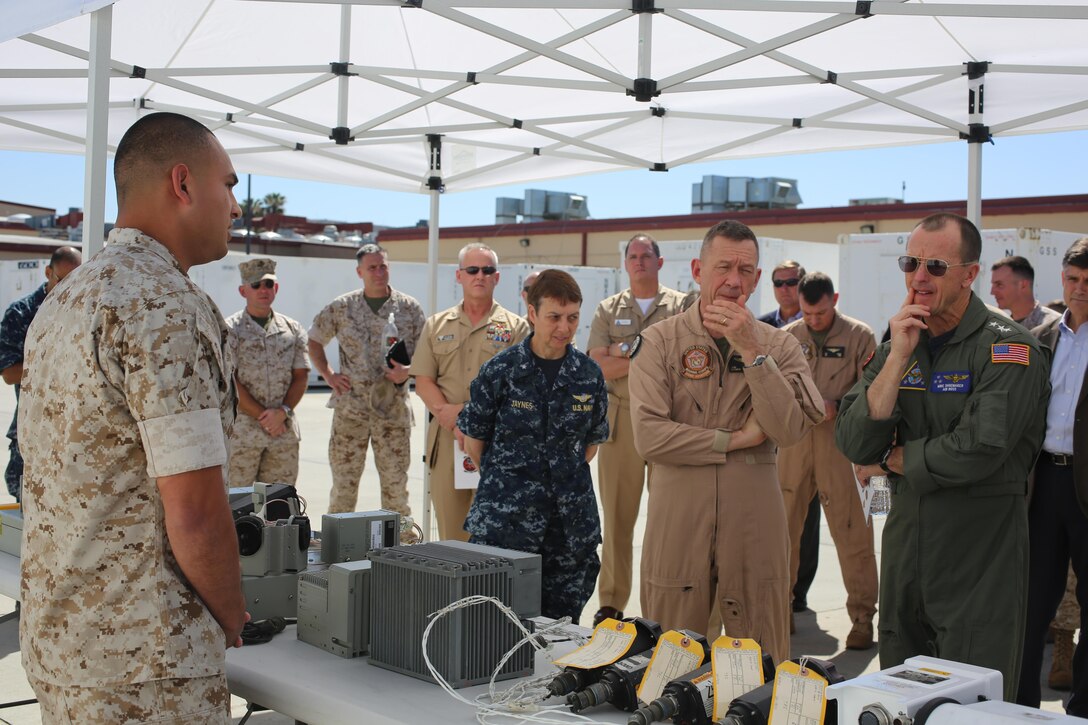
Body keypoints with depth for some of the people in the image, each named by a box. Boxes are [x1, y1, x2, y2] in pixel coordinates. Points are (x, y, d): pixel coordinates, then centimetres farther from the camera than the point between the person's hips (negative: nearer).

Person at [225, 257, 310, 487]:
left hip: (284, 429, 4)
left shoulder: (292, 329, 10)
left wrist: (283, 411, -9)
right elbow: (228, 381, -8)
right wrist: (263, 416, -11)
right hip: (242, 431, -4)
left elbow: (301, 376, 8)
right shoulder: (230, 329, -2)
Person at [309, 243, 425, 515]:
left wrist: (407, 371, -11)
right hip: (350, 408, 0)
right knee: (343, 480, 4)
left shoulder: (410, 308, 4)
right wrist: (328, 375, 5)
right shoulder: (341, 307, 5)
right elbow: (314, 340, 16)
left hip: (394, 408, 0)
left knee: (396, 482, 4)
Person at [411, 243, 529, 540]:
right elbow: (423, 380, 8)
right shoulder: (436, 325, 14)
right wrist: (446, 411, -10)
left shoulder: (515, 327, 6)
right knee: (450, 532, 8)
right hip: (447, 437, 3)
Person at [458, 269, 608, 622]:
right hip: (505, 521, -3)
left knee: (562, 625, 9)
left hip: (571, 523, 3)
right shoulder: (499, 371, -5)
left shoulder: (589, 375, 4)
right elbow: (474, 440, 3)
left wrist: (568, 481, 8)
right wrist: (505, 483, 7)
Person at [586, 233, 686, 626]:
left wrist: (627, 352, -10)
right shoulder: (608, 310, 12)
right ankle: (611, 603, 12)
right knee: (617, 516, 4)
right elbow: (598, 368, -1)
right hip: (620, 420, 2)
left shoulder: (682, 307, 7)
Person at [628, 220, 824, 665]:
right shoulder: (660, 341, -1)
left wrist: (751, 351, -14)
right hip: (678, 524, -1)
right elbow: (649, 436, -13)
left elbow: (790, 430, -10)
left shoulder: (779, 345, 5)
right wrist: (737, 439, -9)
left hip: (754, 527, 2)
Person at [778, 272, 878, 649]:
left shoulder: (859, 335, 1)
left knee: (852, 532, -3)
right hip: (794, 440, 3)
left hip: (841, 441, -3)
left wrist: (836, 407, -16)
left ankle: (862, 616, 8)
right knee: (783, 527, 7)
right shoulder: (786, 337, 9)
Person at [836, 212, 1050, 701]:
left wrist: (892, 460, -8)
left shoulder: (1008, 349, -12)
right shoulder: (895, 348, 6)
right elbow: (854, 446, -5)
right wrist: (898, 358, -15)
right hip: (905, 543, 6)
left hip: (978, 554, -6)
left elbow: (980, 450, -25)